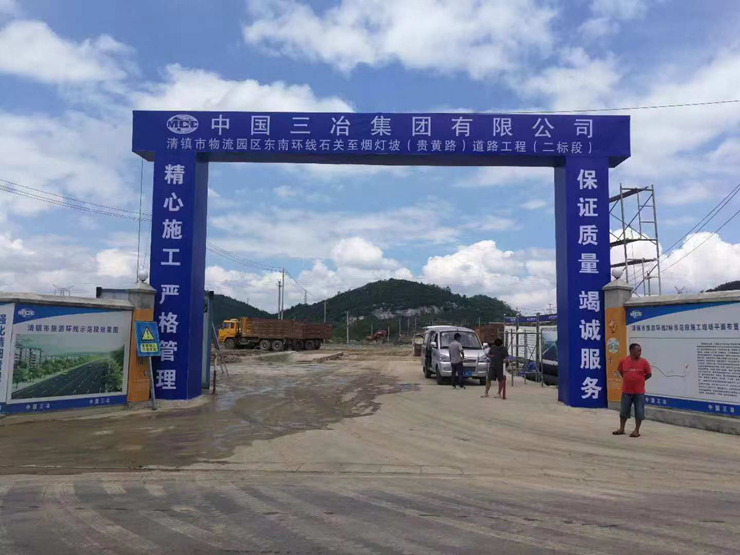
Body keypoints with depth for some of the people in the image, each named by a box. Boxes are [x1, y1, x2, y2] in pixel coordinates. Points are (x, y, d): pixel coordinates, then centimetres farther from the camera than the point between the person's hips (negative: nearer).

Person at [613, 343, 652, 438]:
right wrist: (629, 379, 7)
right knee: (624, 411, 11)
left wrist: (639, 380, 2)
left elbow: (649, 374, 3)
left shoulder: (643, 362, -6)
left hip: (639, 392, -1)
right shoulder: (623, 361, -4)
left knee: (639, 412, 2)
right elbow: (620, 371, 13)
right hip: (626, 391, 1)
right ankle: (621, 429, 23)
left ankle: (636, 431, 14)